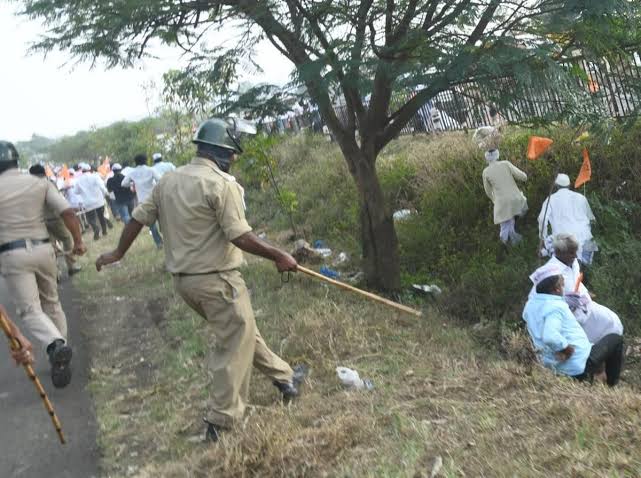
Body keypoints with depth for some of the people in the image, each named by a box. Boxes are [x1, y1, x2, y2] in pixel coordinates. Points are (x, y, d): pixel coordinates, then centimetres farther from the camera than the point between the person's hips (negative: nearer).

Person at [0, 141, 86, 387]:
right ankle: (61, 357, 19)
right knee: (51, 303, 17)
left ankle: (56, 344, -27)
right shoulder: (40, 184, 4)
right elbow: (68, 212, -4)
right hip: (43, 248, 3)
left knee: (29, 309, -1)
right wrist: (78, 241, 2)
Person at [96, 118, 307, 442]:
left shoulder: (168, 180, 7)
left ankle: (282, 376, 34)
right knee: (235, 344, 5)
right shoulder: (221, 184, -16)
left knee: (241, 331, 21)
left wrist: (118, 253, 26)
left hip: (182, 279, 9)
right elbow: (239, 236, -21)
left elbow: (139, 217, 14)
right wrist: (277, 256, -11)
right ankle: (221, 421, 11)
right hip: (216, 279, -9)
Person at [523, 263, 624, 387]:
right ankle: (612, 385, 23)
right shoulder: (556, 307, -26)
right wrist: (565, 346, -26)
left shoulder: (530, 305, 0)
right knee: (615, 339, 15)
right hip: (580, 368, -8)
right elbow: (549, 336, -42)